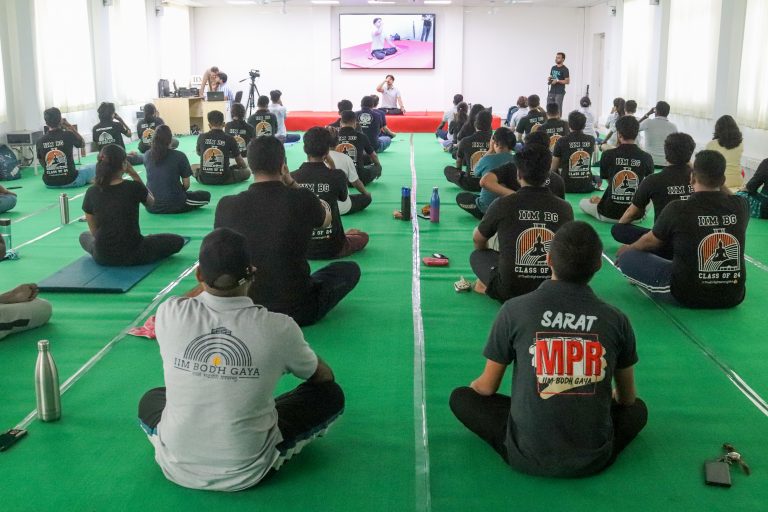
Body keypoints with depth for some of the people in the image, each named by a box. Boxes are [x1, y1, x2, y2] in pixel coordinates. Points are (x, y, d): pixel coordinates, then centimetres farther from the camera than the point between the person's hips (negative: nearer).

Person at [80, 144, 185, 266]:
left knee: (84, 236, 37)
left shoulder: (91, 192, -7)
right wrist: (134, 175, 3)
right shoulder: (134, 187, -15)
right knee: (177, 241, 16)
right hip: (132, 255, -2)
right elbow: (151, 202, 9)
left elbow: (94, 230, 3)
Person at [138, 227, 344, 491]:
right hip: (247, 472, -3)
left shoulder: (170, 314, -15)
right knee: (331, 395, 11)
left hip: (178, 468, 3)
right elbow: (323, 376, 3)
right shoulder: (278, 327, -19)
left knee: (150, 399, 33)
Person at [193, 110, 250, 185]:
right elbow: (239, 160, 6)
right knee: (247, 171, 16)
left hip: (204, 179, 1)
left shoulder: (202, 137, -3)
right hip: (223, 180, -1)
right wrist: (245, 167, 27)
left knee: (193, 167, 33)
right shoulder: (229, 139, -7)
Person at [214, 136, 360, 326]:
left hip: (243, 309, 3)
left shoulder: (227, 206, -14)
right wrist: (290, 182, 1)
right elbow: (326, 219, 7)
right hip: (299, 310, -3)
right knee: (350, 269, 20)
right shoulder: (303, 199, -19)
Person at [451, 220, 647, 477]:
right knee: (638, 409, 29)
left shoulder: (515, 310, -10)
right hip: (593, 460, 2)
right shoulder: (616, 319, -5)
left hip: (528, 458, -2)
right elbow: (628, 398, 10)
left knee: (460, 397, 17)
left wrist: (473, 387, 27)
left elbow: (486, 387, 2)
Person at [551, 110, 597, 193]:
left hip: (567, 187, -3)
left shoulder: (561, 141, -12)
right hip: (587, 186, 3)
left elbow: (553, 168, -3)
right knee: (597, 179, 35)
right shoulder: (591, 140, -3)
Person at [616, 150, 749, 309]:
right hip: (733, 296, 6)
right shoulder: (740, 206, -7)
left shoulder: (678, 209, -16)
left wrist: (629, 248, 25)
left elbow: (650, 242, 4)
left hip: (689, 295, -6)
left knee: (626, 257, 5)